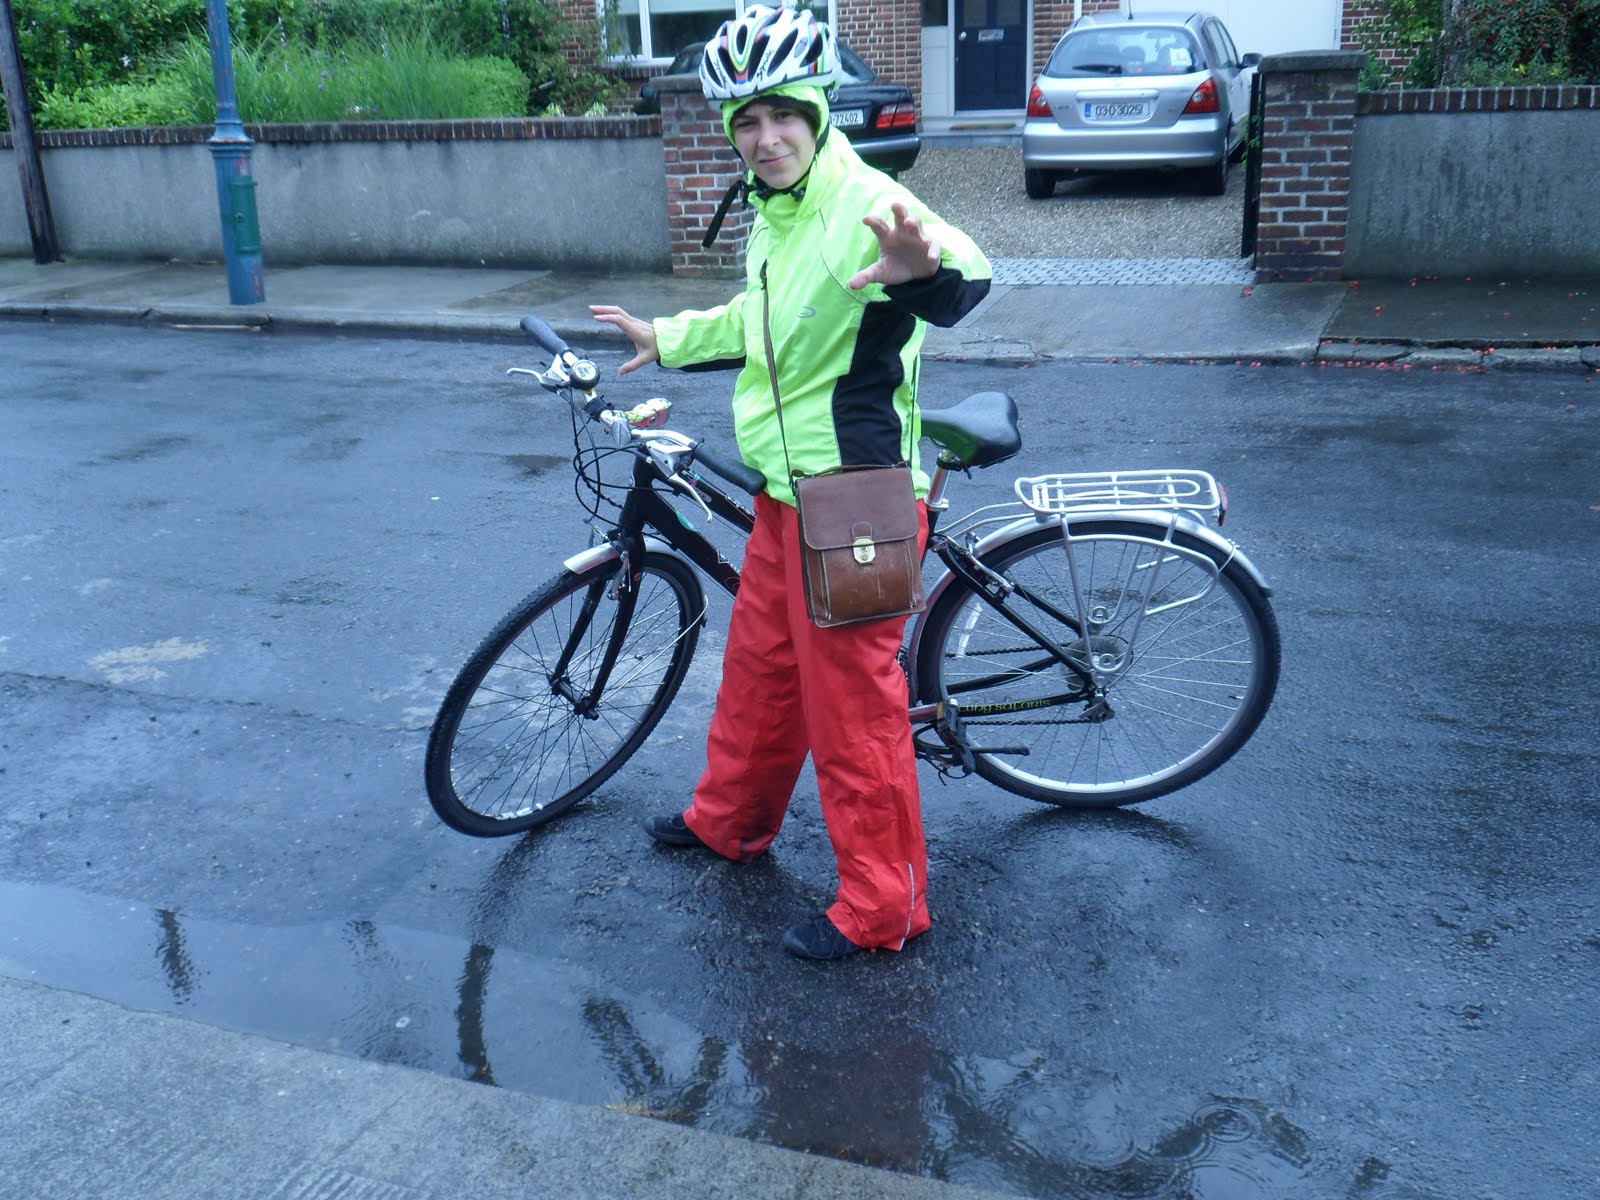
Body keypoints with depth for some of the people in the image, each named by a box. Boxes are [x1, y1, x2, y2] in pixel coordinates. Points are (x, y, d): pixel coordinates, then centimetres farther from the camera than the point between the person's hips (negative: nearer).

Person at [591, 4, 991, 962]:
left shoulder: (864, 206, -20)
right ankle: (731, 819, 45)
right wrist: (666, 339, 38)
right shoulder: (776, 210, 10)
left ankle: (884, 905, 14)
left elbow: (964, 284, -40)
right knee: (760, 660, 24)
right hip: (787, 487, 9)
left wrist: (926, 266, -63)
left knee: (851, 702, -1)